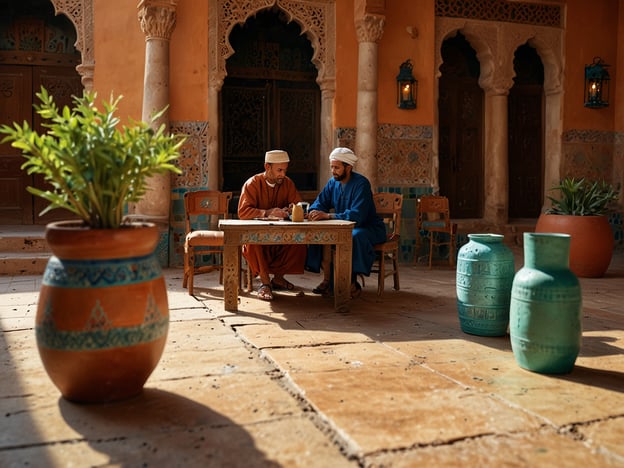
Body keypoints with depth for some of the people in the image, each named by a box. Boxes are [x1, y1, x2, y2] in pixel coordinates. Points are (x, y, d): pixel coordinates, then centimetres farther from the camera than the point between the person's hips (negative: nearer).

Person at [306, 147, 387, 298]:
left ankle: (353, 283, -24)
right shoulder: (333, 183, 3)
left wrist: (327, 215, -39)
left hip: (368, 228, -7)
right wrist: (313, 212, -19)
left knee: (354, 237, -39)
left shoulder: (361, 184, -21)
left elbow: (357, 215, -32)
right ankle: (327, 280, -12)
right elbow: (320, 202, 8)